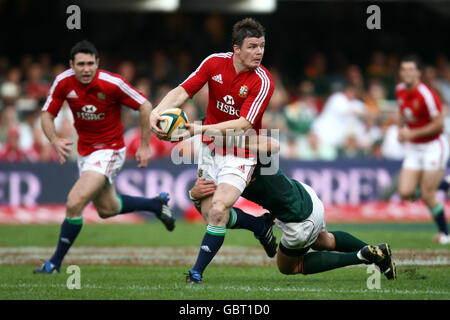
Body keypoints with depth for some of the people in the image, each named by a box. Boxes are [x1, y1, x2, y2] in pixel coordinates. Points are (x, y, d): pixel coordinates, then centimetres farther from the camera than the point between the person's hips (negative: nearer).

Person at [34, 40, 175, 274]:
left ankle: (56, 262, -4)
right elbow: (47, 115, -3)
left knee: (75, 203, -20)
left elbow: (145, 106, -13)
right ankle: (156, 204, 48)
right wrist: (55, 140, -24)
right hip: (85, 150, 6)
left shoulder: (112, 84, -24)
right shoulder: (63, 82, -13)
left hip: (109, 150, -6)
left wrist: (144, 146, -12)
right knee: (107, 209, 23)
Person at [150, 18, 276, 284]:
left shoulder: (263, 81, -20)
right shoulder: (215, 63, -8)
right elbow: (182, 91, -6)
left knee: (218, 211, -19)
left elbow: (244, 124, -27)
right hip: (210, 149, 5)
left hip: (240, 155, -5)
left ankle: (197, 272, -5)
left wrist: (201, 129, -36)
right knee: (209, 212, 8)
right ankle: (261, 226, 33)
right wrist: (158, 112, -26)